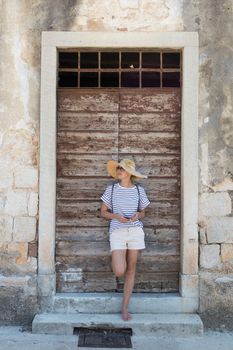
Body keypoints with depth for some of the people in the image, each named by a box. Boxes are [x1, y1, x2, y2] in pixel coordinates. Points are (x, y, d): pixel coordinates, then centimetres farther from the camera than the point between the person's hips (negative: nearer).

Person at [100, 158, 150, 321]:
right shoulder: (111, 189, 2)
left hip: (136, 231, 1)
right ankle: (117, 259, 25)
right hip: (117, 232, -1)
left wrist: (138, 215, -8)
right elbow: (103, 212, 6)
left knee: (131, 270, 5)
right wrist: (116, 216, -12)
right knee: (120, 271, -13)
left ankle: (125, 307, 18)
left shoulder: (139, 190, 5)